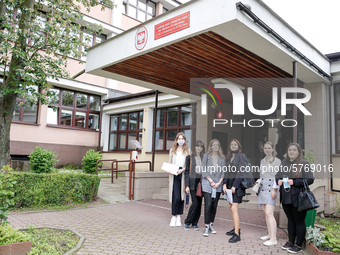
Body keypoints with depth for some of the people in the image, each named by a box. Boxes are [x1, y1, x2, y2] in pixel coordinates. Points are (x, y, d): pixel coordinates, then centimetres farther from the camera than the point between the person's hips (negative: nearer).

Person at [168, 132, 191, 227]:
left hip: (183, 175, 0)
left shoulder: (187, 151, 9)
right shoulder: (172, 150, 14)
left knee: (182, 197, 5)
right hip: (174, 176, 0)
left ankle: (178, 217, 16)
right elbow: (169, 163, 15)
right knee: (176, 197, -8)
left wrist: (183, 169, -13)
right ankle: (174, 217, 4)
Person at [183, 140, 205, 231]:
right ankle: (187, 222, 8)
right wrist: (187, 185, -6)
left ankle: (195, 223, 19)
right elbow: (186, 172, 0)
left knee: (199, 204, 6)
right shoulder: (189, 157, 2)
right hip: (193, 182, -3)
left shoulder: (204, 158, 11)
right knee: (195, 203, -9)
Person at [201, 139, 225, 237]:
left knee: (214, 205, 6)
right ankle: (206, 227, -2)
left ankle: (211, 224, 18)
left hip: (218, 183, 3)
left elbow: (223, 171, 6)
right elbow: (203, 170, -2)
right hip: (207, 182, -3)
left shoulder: (222, 158, 11)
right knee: (208, 204, -8)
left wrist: (219, 182, -6)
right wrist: (211, 181, -8)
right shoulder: (206, 156, 5)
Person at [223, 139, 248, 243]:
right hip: (229, 185, 7)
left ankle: (237, 234, -11)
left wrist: (235, 186, -16)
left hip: (237, 185, -7)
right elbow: (227, 171, 13)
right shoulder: (229, 157, 15)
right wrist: (225, 184, 0)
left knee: (234, 208, -13)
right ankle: (236, 228, 26)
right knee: (232, 208, 12)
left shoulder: (241, 156, -7)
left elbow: (241, 172, -13)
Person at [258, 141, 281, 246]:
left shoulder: (277, 161, -4)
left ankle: (273, 239, -9)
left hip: (271, 188, -7)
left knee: (269, 213, -13)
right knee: (266, 213, 10)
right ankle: (269, 234, 21)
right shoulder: (262, 161, 15)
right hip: (262, 188, 7)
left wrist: (274, 190, -16)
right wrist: (258, 186, 16)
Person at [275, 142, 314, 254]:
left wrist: (294, 182, -20)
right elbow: (277, 176, 18)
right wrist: (278, 181, -4)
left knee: (299, 221, 6)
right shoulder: (283, 163, 9)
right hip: (286, 198, 6)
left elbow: (310, 180, -13)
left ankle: (298, 245, 17)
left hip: (298, 198, -6)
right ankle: (291, 242, 31)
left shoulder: (304, 164, -8)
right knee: (290, 220, 18)